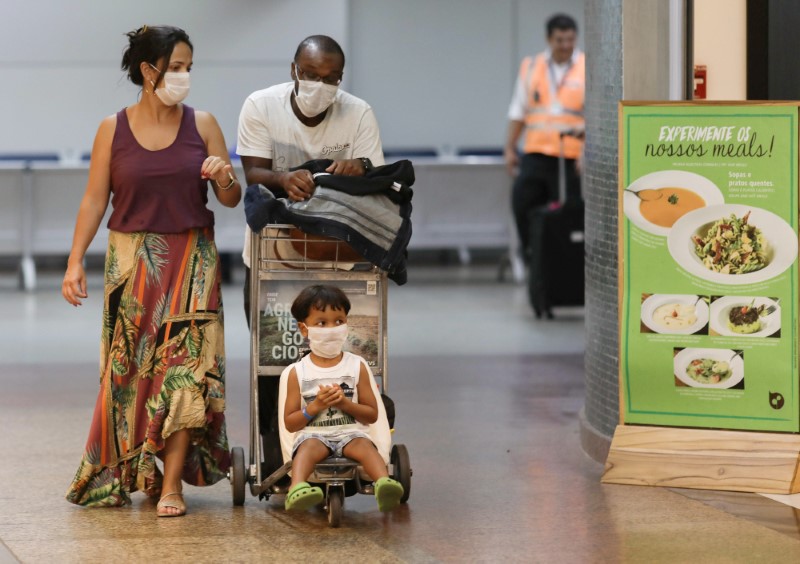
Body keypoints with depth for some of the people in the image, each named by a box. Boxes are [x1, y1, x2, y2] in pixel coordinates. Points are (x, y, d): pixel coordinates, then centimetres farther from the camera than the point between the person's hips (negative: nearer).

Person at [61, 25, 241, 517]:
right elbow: (95, 200, 1)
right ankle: (130, 472, 20)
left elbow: (231, 199, 6)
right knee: (130, 369, 3)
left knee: (186, 366, -7)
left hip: (191, 260, 0)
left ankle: (172, 484, -5)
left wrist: (225, 178, -17)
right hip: (131, 260, 0)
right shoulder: (113, 130, 1)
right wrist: (76, 261, -6)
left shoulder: (203, 125, 3)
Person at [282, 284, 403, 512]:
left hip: (350, 432, 1)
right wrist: (315, 407, -10)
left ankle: (384, 485, -59)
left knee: (363, 445, -33)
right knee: (308, 447, -35)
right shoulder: (299, 372, 7)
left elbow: (372, 415, 9)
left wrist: (345, 403, -9)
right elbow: (289, 423, 7)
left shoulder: (356, 366, 9)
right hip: (313, 434, -1)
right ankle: (297, 489, -63)